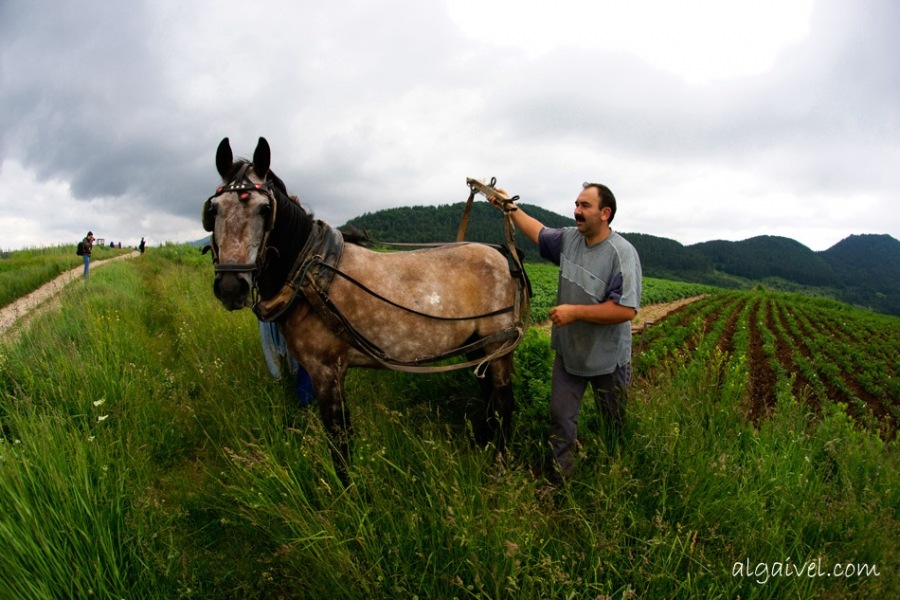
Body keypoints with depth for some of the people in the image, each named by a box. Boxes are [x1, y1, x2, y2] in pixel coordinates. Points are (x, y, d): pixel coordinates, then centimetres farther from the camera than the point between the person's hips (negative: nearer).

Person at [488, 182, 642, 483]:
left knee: (615, 425, 17)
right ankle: (557, 476, 29)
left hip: (607, 359, -5)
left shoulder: (622, 253, -24)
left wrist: (575, 311, -30)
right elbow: (539, 232, 16)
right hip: (568, 352, 5)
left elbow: (626, 310, -29)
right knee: (561, 418, 13)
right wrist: (510, 208, 13)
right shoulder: (569, 238, -4)